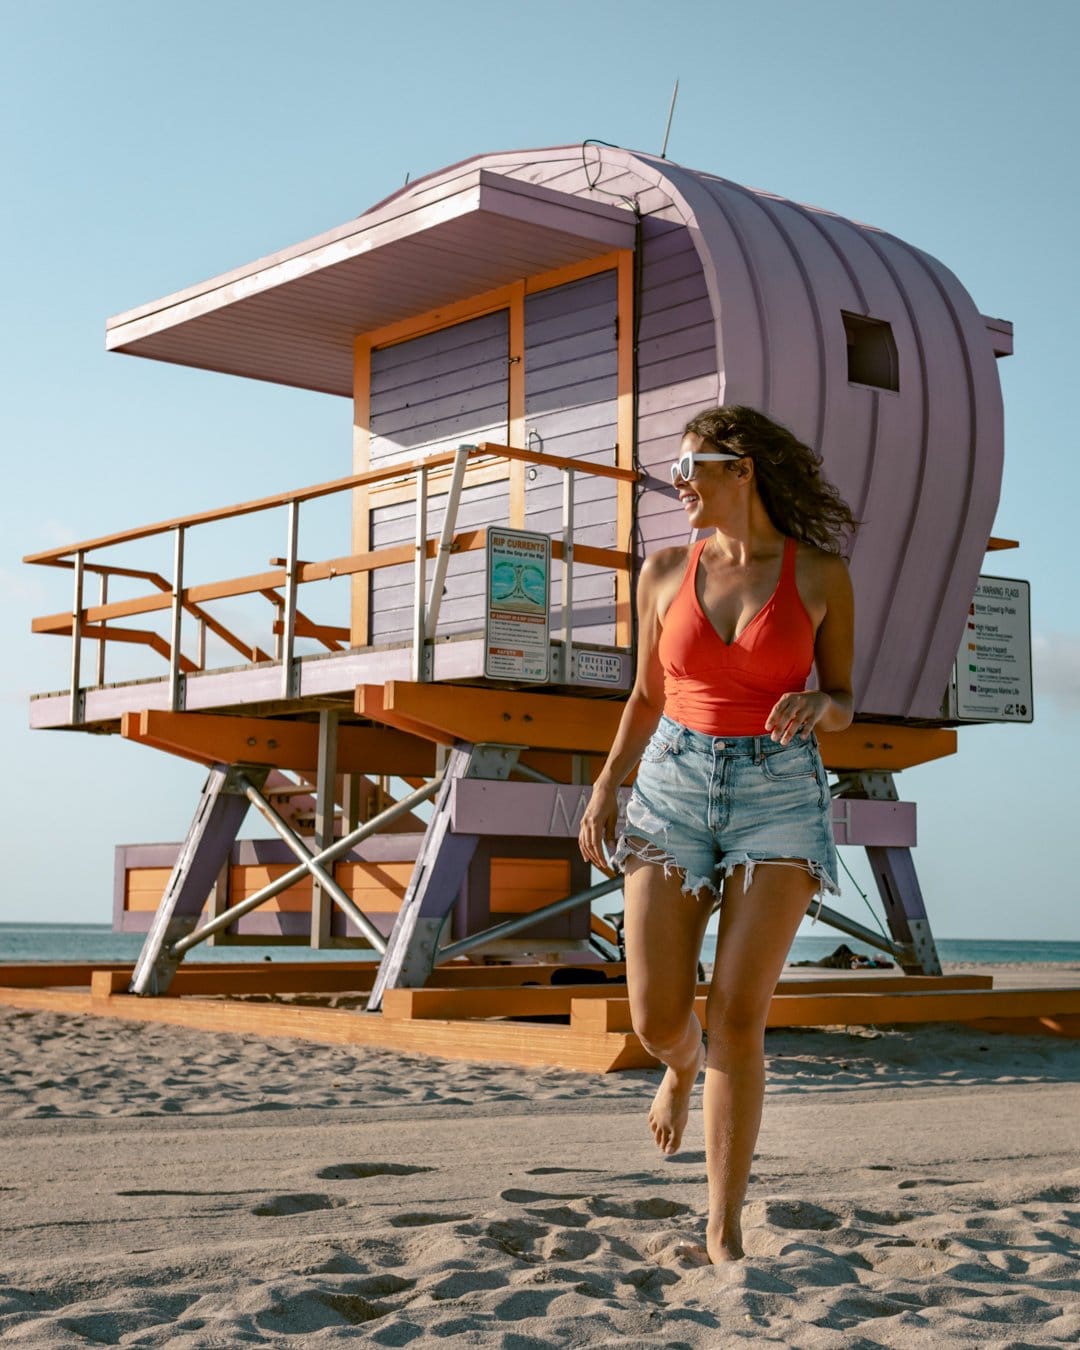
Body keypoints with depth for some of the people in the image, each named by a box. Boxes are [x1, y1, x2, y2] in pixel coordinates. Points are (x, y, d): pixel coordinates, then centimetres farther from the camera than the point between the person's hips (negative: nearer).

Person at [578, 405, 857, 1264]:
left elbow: (842, 704, 7)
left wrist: (816, 707, -17)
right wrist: (605, 788, 5)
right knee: (656, 1021, -4)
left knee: (738, 1017, -11)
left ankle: (724, 1233, 2)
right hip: (674, 785, 3)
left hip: (781, 793, -2)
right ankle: (685, 1064, 37)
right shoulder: (666, 571, 6)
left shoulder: (822, 573, -1)